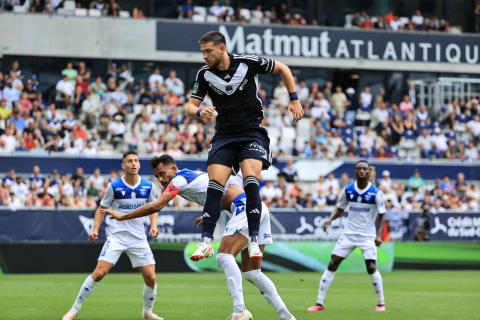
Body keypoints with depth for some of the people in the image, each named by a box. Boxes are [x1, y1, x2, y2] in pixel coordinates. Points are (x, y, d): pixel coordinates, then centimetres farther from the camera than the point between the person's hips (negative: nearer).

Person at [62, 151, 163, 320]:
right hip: (116, 235, -3)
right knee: (99, 273, -16)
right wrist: (95, 229, -9)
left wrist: (153, 225, -3)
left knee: (151, 277, -2)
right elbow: (102, 209, 4)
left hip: (138, 237, 3)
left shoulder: (148, 186, -1)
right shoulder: (114, 186, -7)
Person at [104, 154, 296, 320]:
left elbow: (156, 206, -12)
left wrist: (122, 217, -5)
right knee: (251, 272, 9)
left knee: (225, 256, -20)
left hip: (246, 208, -9)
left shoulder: (180, 178, -5)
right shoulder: (194, 176, 21)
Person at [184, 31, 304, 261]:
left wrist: (294, 99, 1)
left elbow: (282, 69, 4)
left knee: (251, 181, -21)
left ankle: (254, 241, -17)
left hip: (252, 132, -3)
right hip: (224, 135, 3)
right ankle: (206, 242, -9)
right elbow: (190, 106, -1)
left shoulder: (247, 62, -11)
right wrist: (199, 111, -25)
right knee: (214, 185, -12)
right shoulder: (204, 74, -3)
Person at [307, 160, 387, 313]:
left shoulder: (376, 193, -9)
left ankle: (381, 303, 6)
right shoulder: (348, 190, -1)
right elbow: (340, 209, 10)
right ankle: (319, 303, 0)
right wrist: (330, 219, -10)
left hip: (367, 236, -3)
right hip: (349, 234, 3)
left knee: (371, 267, -14)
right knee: (332, 264, -4)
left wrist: (378, 235, -16)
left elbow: (381, 216, -4)